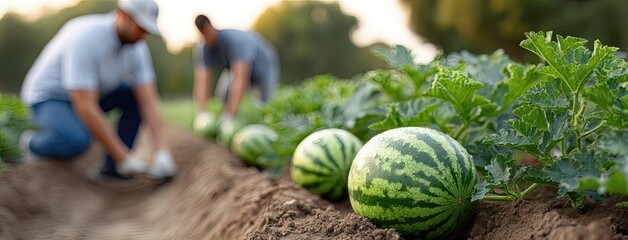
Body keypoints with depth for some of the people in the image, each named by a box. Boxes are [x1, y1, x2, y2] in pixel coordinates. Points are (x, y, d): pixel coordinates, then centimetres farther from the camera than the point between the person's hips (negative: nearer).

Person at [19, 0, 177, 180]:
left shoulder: (137, 47, -13)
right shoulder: (84, 38, -34)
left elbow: (148, 101, -15)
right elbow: (85, 108, -37)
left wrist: (162, 152, -28)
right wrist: (125, 158, -36)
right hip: (48, 98, -7)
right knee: (77, 140, -35)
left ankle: (112, 166, -7)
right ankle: (33, 145, 0)